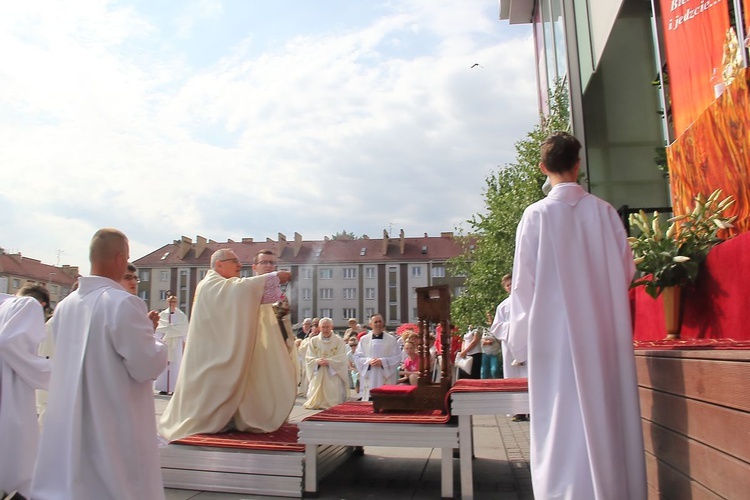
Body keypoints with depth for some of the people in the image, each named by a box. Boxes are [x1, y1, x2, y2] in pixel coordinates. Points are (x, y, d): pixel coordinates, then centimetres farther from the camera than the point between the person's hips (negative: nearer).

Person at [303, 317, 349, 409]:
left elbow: (341, 358, -6)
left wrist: (328, 361, -20)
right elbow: (308, 358, 3)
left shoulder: (339, 341, 2)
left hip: (333, 375, -2)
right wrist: (317, 361, -18)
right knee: (315, 395, -3)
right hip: (317, 375, 2)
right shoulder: (313, 341, 8)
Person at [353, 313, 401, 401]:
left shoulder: (391, 339, 3)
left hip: (386, 379, -1)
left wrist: (383, 361, -13)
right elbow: (357, 357, 6)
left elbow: (397, 357, 0)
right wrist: (369, 361, -11)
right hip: (369, 379, 1)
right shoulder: (364, 339, 7)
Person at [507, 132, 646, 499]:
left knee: (565, 425, 3)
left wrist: (519, 343, 2)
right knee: (609, 419, 13)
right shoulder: (604, 211, 1)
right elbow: (626, 271, 7)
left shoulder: (537, 214, -6)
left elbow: (524, 284, -6)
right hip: (605, 334, 3)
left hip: (557, 335, -3)